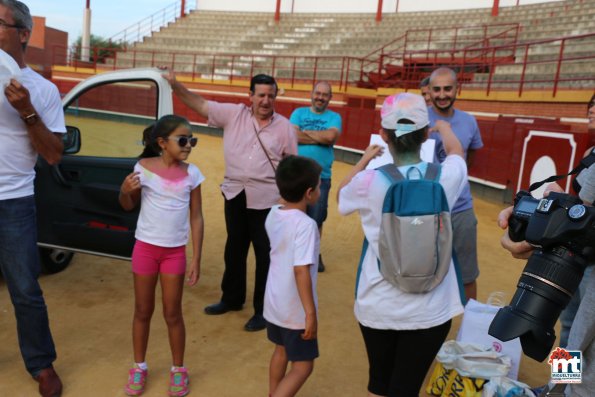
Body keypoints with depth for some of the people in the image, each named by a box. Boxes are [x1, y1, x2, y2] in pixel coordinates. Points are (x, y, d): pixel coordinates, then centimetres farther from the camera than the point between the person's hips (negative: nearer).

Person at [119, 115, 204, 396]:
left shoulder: (192, 173, -7)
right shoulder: (143, 167, -9)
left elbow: (196, 218, -3)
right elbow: (128, 206, 4)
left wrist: (196, 259, -4)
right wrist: (124, 191, -20)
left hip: (175, 251, 0)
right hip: (145, 246, 0)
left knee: (172, 313, 8)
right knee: (143, 311, 14)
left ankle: (178, 369, 27)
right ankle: (139, 367, 32)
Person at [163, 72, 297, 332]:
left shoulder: (284, 127, -3)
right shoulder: (234, 114, 1)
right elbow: (201, 105, 1)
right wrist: (176, 86, -12)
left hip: (266, 200, -3)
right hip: (235, 194, 3)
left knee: (265, 255, 4)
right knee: (234, 249, 18)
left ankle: (263, 310, 20)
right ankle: (232, 298, 39)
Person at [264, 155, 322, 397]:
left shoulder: (273, 215, -2)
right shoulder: (305, 225, -25)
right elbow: (301, 271, -28)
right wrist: (311, 313, -22)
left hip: (274, 303, 8)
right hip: (295, 310, -8)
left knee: (281, 351, 27)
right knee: (303, 365, 9)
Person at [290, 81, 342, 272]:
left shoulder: (334, 117, 6)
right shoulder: (299, 112, 7)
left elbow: (331, 136, -14)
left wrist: (305, 132, -6)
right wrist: (320, 137, -10)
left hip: (321, 176, 0)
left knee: (316, 218, 7)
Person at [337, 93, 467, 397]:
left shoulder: (369, 182, -15)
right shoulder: (446, 177, -11)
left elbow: (341, 194, 11)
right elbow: (456, 149, 15)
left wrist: (364, 159, 23)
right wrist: (443, 127, 36)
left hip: (377, 306, 0)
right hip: (429, 310, 0)